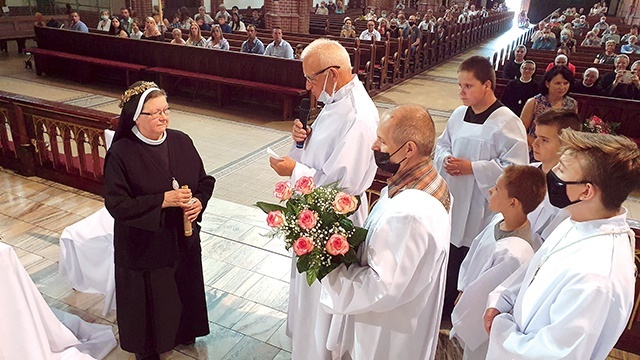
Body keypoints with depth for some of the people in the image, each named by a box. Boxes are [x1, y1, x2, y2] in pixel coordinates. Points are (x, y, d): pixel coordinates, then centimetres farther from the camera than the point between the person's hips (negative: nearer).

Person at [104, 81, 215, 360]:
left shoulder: (181, 141, -6)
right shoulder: (121, 154, -18)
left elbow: (204, 180, 4)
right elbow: (117, 204, -19)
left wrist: (199, 201, -17)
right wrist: (164, 200, -26)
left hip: (183, 238, 5)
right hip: (144, 245, -4)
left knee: (184, 287, 22)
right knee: (150, 297, 14)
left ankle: (184, 331, 50)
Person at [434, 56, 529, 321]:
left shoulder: (506, 122, -15)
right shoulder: (459, 115, 5)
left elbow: (515, 168, -18)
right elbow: (442, 145, 17)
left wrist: (473, 168, -21)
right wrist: (445, 159, -6)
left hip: (481, 211, -6)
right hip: (452, 203, 6)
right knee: (449, 261, 18)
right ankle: (443, 310, 39)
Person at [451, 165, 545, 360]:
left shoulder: (513, 254, -37)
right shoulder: (500, 220, -13)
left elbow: (480, 297, -24)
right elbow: (473, 255, 1)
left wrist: (459, 320, -10)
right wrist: (462, 292, 3)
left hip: (482, 329, -7)